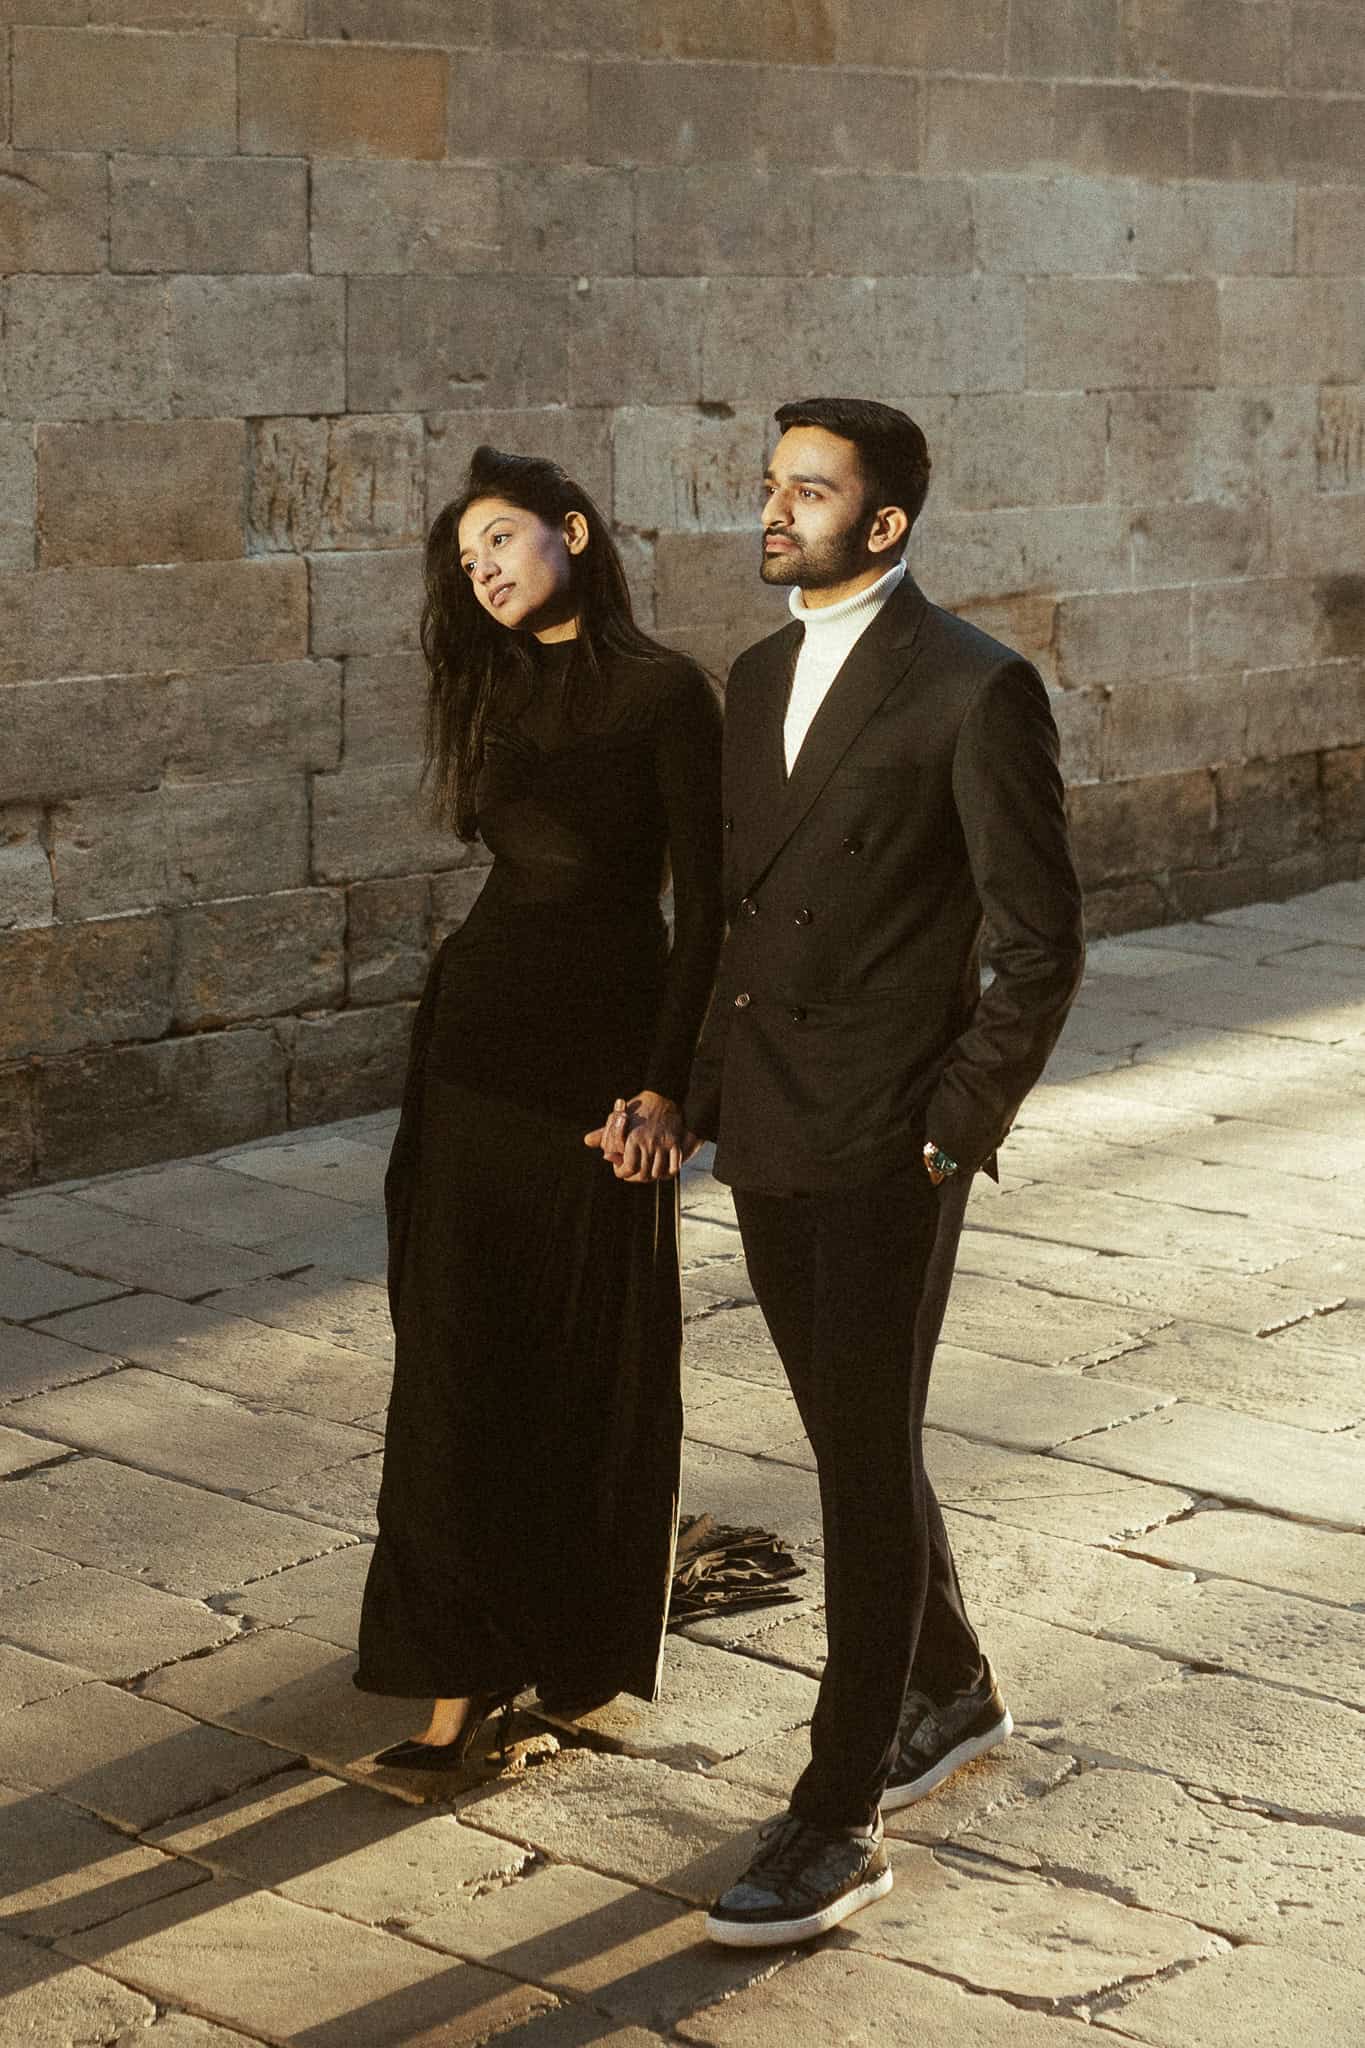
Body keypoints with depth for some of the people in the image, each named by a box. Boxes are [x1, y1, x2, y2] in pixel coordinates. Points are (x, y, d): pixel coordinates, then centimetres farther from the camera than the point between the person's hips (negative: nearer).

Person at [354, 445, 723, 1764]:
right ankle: (463, 1666, 9)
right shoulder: (497, 693, 11)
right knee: (459, 1358, 2)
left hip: (604, 1052, -5)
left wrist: (663, 1088, -15)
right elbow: (513, 859, 13)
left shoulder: (665, 694, -8)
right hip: (479, 1040, 5)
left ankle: (587, 1648, 24)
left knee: (598, 1360, 6)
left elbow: (705, 907, -10)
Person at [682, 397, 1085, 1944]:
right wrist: (699, 1092, 11)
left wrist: (955, 1133, -13)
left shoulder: (975, 690, -12)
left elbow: (1041, 943, -12)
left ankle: (836, 1825, 5)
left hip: (885, 1142, -7)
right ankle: (950, 1695, 39)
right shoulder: (758, 679, 11)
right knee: (857, 1441, 19)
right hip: (766, 1135, 8)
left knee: (865, 1467, -2)